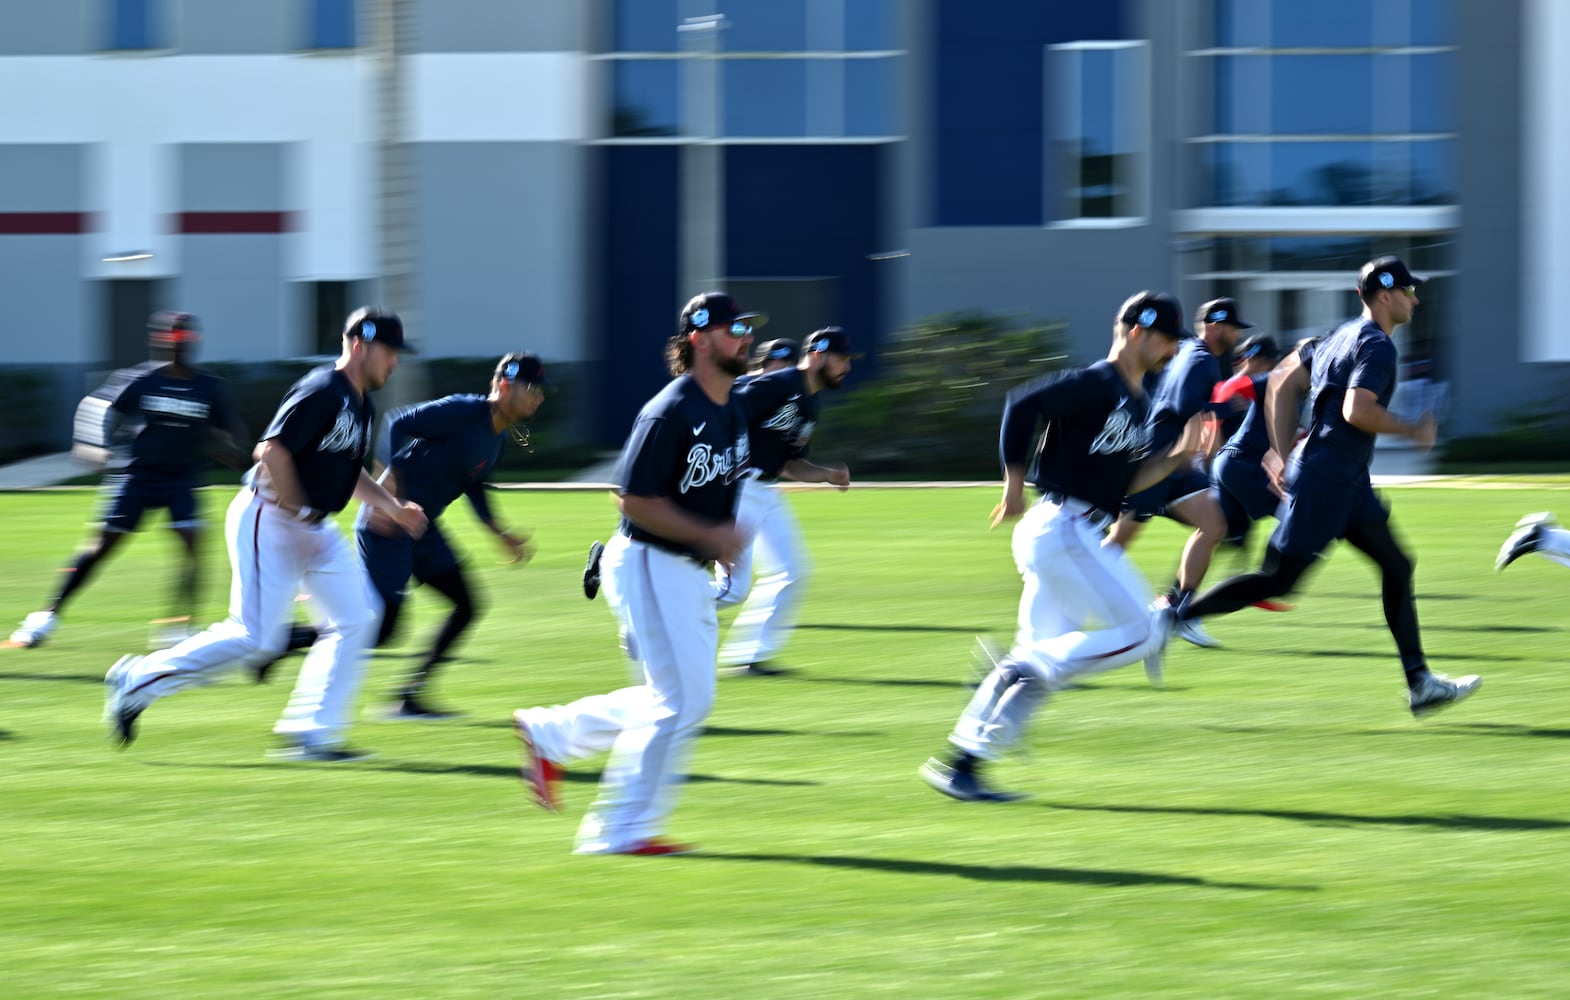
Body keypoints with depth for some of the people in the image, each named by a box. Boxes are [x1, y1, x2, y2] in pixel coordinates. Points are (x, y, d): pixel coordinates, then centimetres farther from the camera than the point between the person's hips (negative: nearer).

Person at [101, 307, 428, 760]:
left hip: (313, 527, 10)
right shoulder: (321, 392, -19)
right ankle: (136, 681, 2)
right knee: (254, 636, -11)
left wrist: (393, 507, 11)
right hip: (268, 521, -10)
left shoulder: (361, 405, 13)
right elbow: (272, 452, -26)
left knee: (357, 616, 0)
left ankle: (311, 735, 2)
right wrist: (299, 512, -20)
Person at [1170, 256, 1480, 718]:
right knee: (1278, 582, -7)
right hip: (1326, 478, -10)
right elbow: (1356, 410, -27)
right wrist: (1413, 431, -13)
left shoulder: (1342, 336, 15)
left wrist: (1285, 455, 19)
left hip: (1348, 483, 10)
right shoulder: (1377, 346, -14)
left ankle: (1420, 683, 7)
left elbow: (1280, 386, 17)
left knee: (1397, 566, 8)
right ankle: (1175, 618, 0)